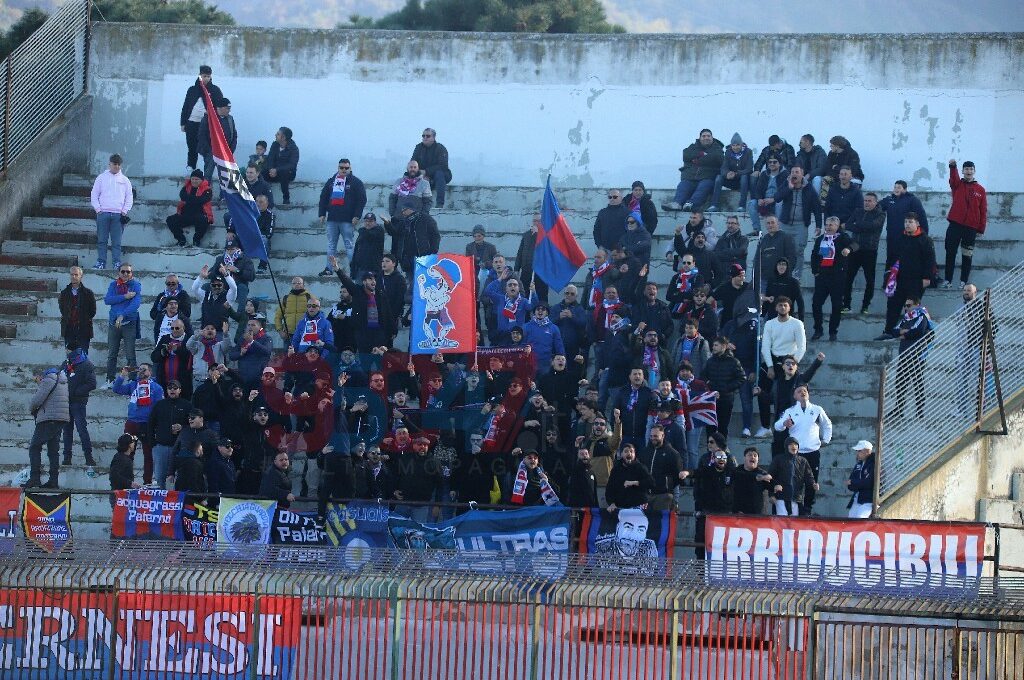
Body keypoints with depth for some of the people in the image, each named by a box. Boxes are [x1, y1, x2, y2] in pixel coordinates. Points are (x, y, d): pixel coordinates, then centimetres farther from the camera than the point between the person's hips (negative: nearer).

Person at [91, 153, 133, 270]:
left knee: (116, 241, -3)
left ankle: (117, 263, -2)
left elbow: (129, 198, 12)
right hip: (103, 213, 0)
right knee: (102, 240, -2)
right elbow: (94, 195, 10)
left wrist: (125, 211, 0)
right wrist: (98, 209, -2)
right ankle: (101, 262, 1)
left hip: (118, 214, 0)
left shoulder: (125, 180, 12)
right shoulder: (101, 178, 10)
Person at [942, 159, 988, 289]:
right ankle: (948, 280, 4)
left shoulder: (980, 190, 7)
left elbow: (983, 211, 6)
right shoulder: (957, 185, 5)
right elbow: (953, 178, -19)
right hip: (955, 225, 0)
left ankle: (964, 281, 9)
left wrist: (981, 229, 1)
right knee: (950, 253, 0)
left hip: (971, 228, 0)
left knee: (967, 255, 4)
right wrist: (952, 166, -42)